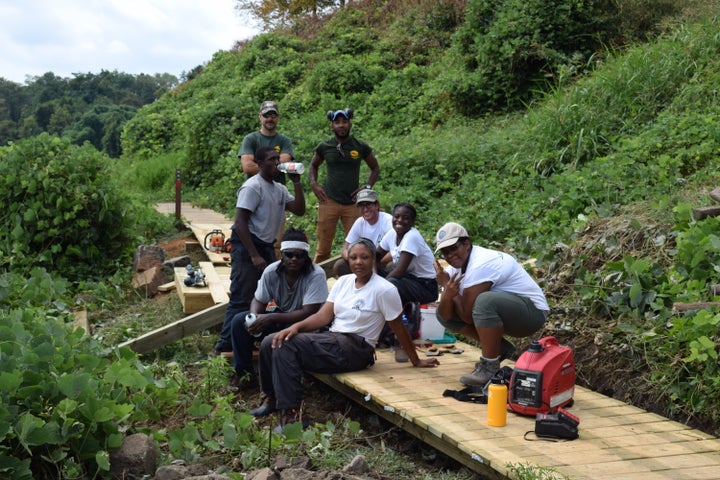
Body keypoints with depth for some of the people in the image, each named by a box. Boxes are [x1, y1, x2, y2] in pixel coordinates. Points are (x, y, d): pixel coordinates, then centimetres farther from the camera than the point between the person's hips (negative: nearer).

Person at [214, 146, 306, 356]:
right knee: (241, 298, -8)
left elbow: (299, 210, 7)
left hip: (266, 246, 9)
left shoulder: (279, 189, 13)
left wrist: (297, 182, -1)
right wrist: (254, 255, -24)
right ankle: (225, 346, -4)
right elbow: (240, 222, -19)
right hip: (246, 245, -9)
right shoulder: (252, 187, -13)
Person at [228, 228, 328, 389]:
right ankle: (244, 373, 2)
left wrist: (271, 318, -33)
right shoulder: (272, 271, -9)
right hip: (279, 317, 5)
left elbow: (309, 313, -28)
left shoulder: (316, 275, -24)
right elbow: (258, 300, 3)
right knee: (239, 321, -13)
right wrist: (254, 318, -22)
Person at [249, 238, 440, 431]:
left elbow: (399, 328, -2)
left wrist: (416, 361, 4)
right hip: (332, 339, 7)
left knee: (286, 345, -24)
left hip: (354, 349, -7)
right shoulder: (344, 281, 10)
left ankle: (291, 414, -21)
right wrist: (296, 326, -13)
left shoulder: (384, 290, -10)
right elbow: (324, 316, 4)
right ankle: (272, 398, 14)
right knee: (271, 342, -8)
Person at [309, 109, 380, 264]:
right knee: (323, 247, 2)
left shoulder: (361, 147, 3)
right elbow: (313, 165, 21)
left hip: (352, 203, 0)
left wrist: (367, 186, 2)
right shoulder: (324, 147, 4)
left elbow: (375, 168, 15)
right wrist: (314, 184, 5)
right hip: (329, 201, 0)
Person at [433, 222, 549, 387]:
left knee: (485, 301, -38)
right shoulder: (455, 267, 1)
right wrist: (448, 294, -25)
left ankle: (489, 367, -20)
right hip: (502, 312, 9)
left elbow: (467, 316, -24)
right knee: (443, 311, 3)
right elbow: (446, 315, -5)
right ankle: (499, 348, 9)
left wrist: (447, 285, -14)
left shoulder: (481, 264, -26)